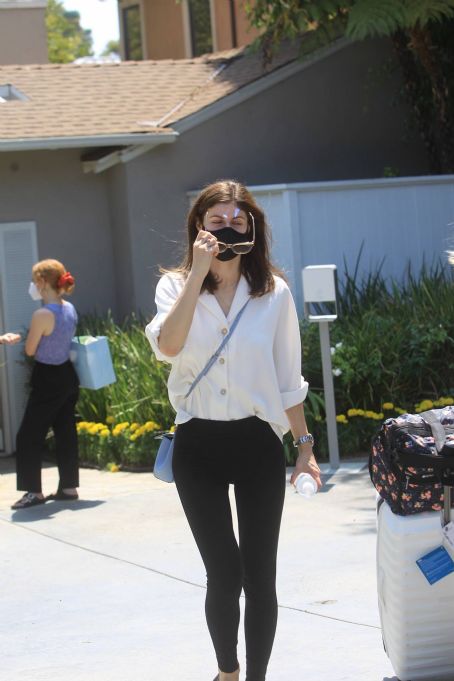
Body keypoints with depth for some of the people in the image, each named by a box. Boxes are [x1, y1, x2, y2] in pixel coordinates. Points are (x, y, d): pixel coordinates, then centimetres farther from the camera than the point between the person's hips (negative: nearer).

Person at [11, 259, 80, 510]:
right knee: (65, 433, 13)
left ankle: (34, 491, 1)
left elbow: (30, 350, -12)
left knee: (28, 437, 1)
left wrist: (28, 336, 5)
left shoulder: (42, 315, -22)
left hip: (48, 381, -8)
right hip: (67, 376, 8)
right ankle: (69, 487, 17)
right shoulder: (69, 308, 2)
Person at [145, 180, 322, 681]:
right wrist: (198, 272, -20)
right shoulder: (176, 286, 0)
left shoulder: (274, 293, 1)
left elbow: (288, 378, 9)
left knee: (259, 575, 2)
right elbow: (168, 346, -21)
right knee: (224, 574, -2)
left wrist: (303, 443, 8)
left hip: (257, 443, 1)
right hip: (198, 446, -1)